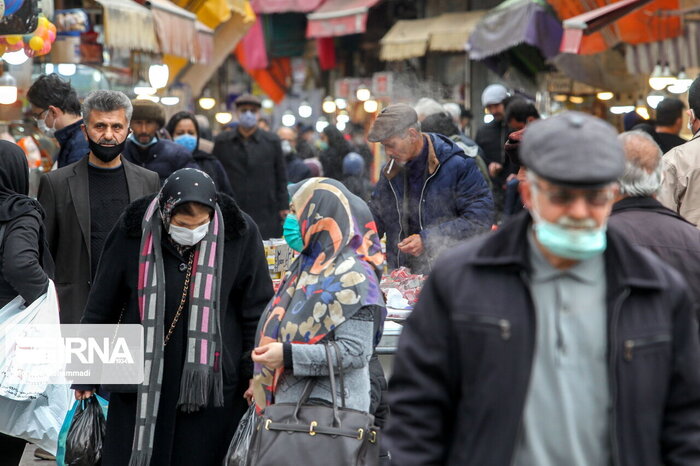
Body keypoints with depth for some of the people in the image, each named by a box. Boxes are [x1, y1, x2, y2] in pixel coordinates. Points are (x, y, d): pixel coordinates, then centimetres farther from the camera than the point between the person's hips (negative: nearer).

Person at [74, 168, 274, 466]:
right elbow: (101, 307, 5)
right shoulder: (133, 232, -5)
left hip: (212, 383, -1)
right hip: (141, 385, 1)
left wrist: (255, 374, 0)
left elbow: (257, 311, 2)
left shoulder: (240, 234, -6)